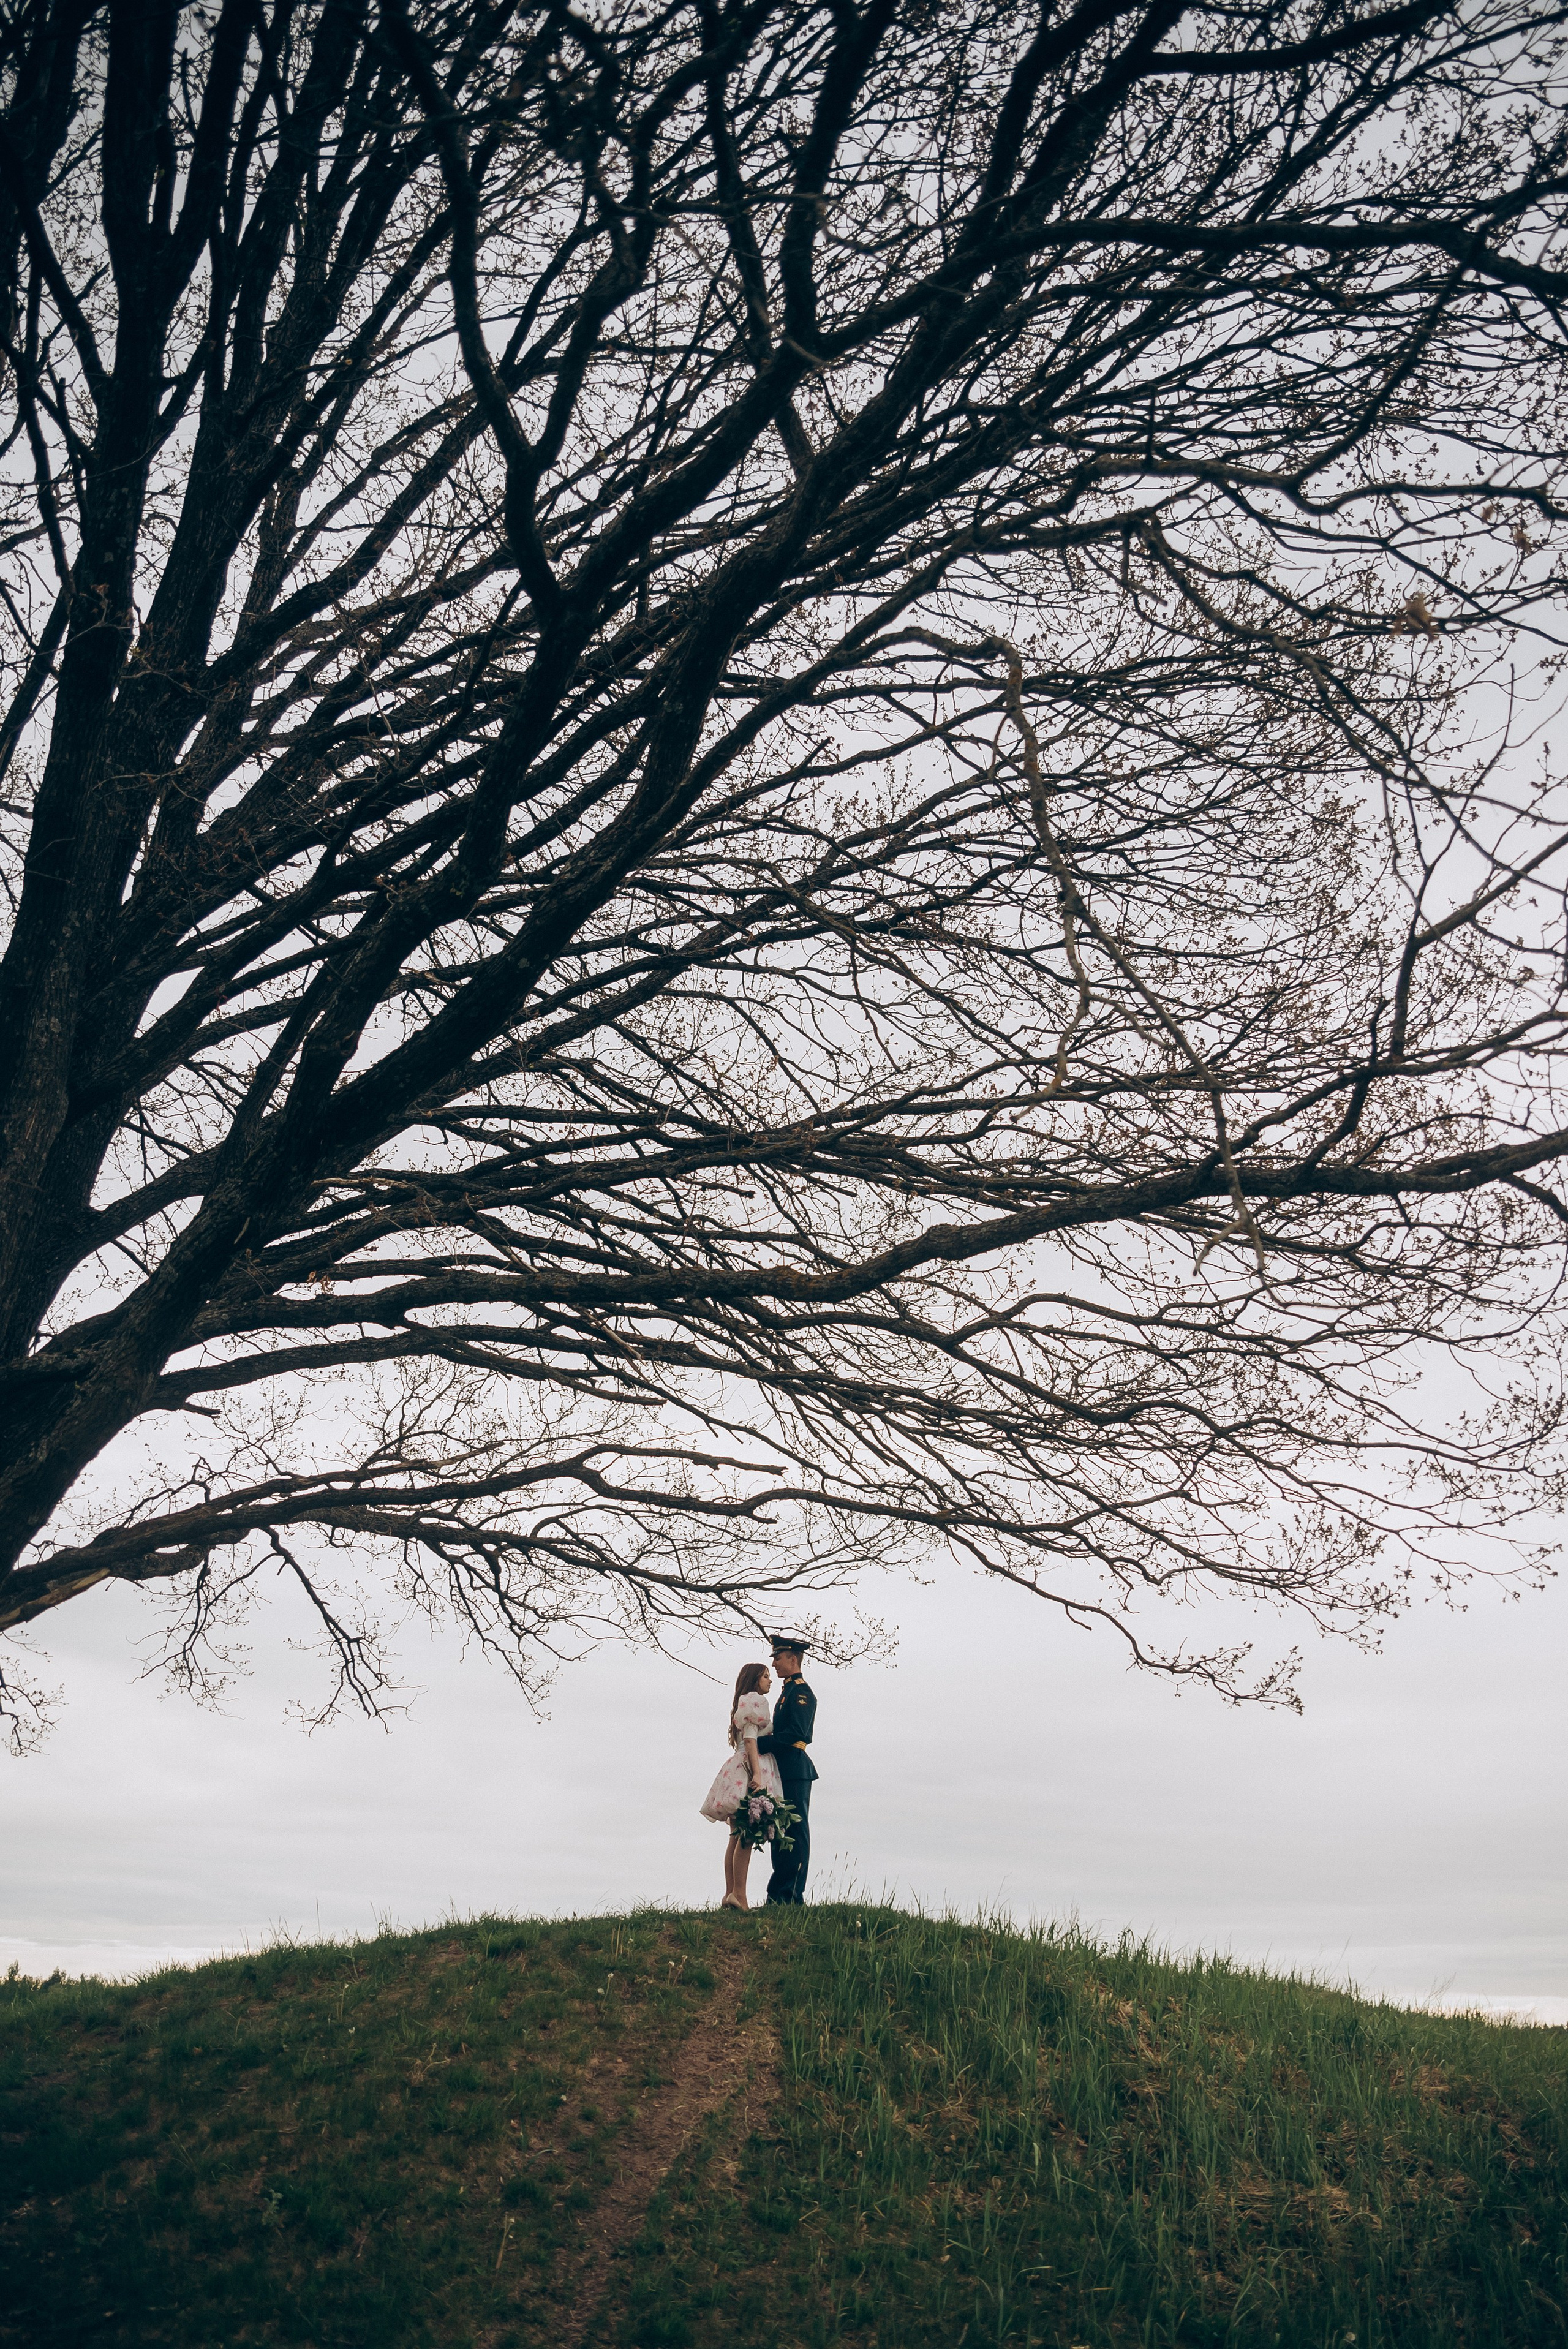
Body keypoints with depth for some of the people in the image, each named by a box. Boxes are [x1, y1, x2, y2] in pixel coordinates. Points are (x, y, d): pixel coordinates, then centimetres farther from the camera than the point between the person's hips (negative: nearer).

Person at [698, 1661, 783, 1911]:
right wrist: (757, 1774, -22)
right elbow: (750, 1739, -13)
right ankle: (738, 1895, -18)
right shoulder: (754, 1701, -3)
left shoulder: (745, 1703, 25)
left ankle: (730, 1895, 7)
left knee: (738, 1838, 7)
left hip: (740, 1770, 10)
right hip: (750, 1770, -10)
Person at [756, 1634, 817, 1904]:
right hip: (783, 1770, 10)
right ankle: (779, 1895, 16)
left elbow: (796, 1733, -22)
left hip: (795, 1771, -10)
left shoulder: (801, 1692, -11)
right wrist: (763, 1742, 4)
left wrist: (760, 1744, -21)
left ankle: (793, 1895, -6)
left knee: (795, 1832, -7)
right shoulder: (788, 1690, 19)